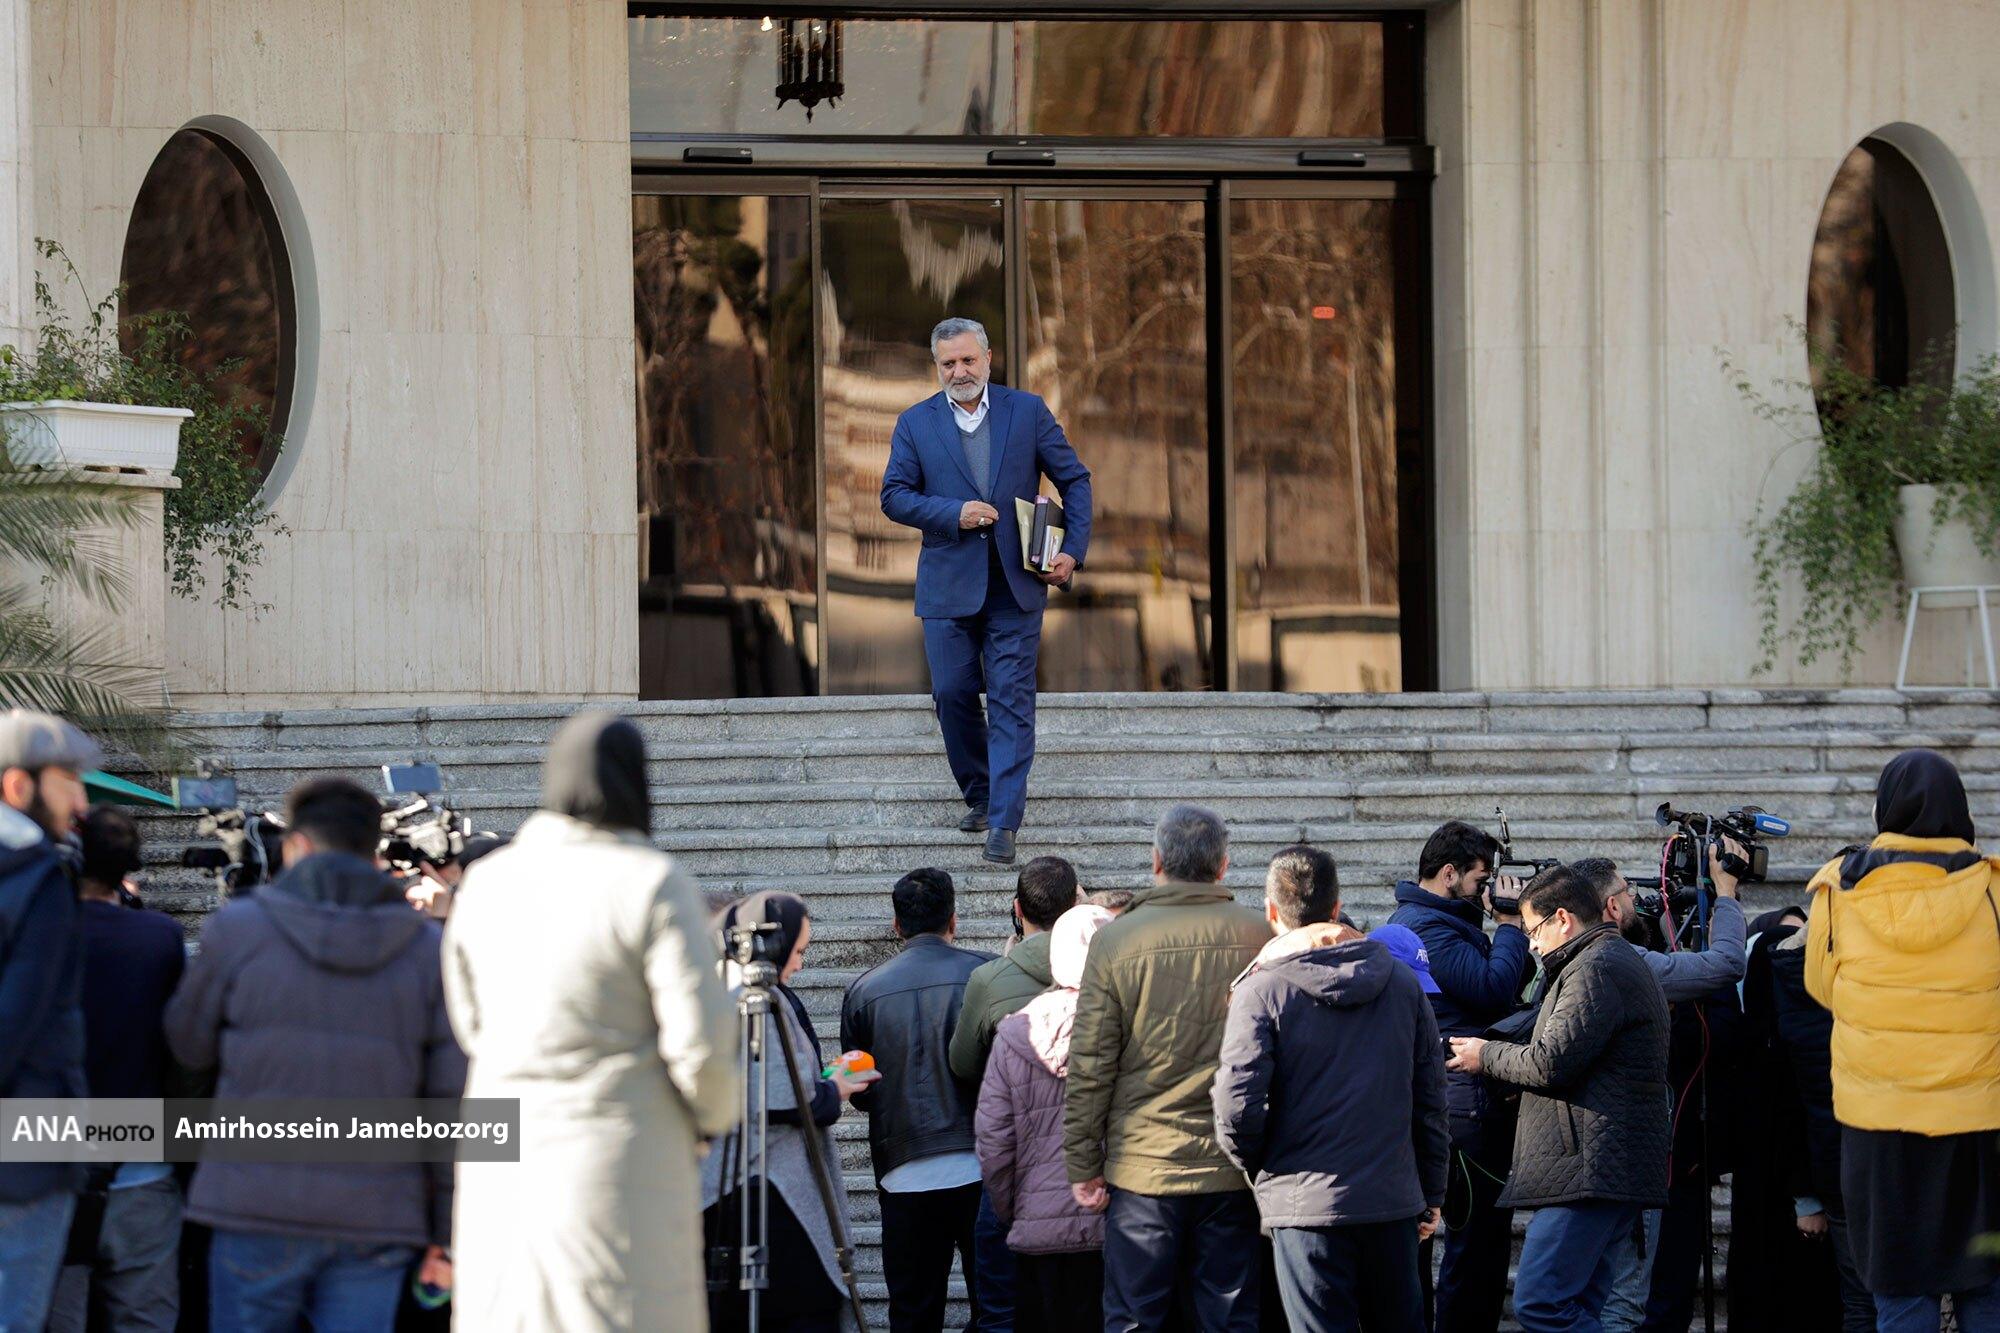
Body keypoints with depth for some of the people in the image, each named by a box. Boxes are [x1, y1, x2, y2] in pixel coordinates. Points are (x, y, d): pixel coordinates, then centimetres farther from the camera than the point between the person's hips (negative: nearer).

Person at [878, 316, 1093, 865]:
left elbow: (1074, 479, 7)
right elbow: (894, 495, 1)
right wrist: (954, 513, -14)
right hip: (948, 585, 1)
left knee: (1011, 701, -7)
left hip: (1016, 585, -1)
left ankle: (1004, 822, -10)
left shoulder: (1028, 411, 3)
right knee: (953, 694, 3)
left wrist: (1073, 551, -4)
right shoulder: (915, 424, 4)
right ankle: (978, 795, 25)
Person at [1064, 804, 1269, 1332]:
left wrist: (1082, 1165, 3)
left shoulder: (1117, 939, -6)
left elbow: (1090, 1067, -5)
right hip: (1234, 1169, 2)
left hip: (1143, 1166, -2)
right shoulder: (1260, 938, -2)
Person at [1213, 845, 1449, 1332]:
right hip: (1394, 1201, 4)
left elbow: (1237, 1106, -15)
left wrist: (1256, 1166, 6)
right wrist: (1431, 1195, 18)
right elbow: (1431, 1100, 9)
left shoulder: (1261, 990, -7)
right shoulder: (1402, 982, 7)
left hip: (1306, 1202, -4)